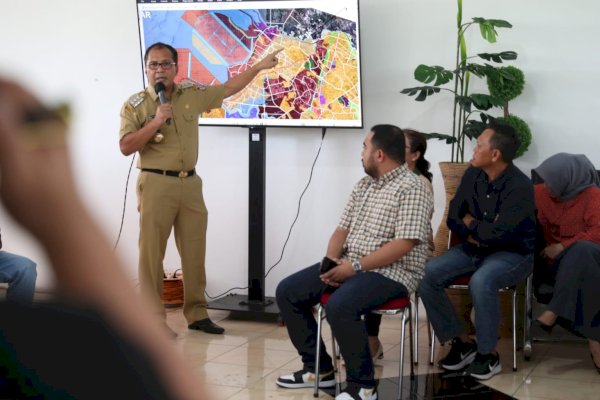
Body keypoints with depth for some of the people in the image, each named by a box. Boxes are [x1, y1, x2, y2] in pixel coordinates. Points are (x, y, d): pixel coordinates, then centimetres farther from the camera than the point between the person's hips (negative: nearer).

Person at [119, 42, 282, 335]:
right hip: (156, 183, -4)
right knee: (152, 253, -4)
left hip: (190, 183, 4)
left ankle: (196, 314, 17)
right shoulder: (135, 105, -3)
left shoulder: (192, 94, 9)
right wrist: (156, 121, -17)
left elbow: (228, 89, 20)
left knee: (194, 252, 8)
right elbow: (126, 147, -10)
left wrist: (259, 66, 22)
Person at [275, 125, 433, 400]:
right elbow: (343, 228, 15)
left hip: (391, 272, -9)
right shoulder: (363, 185, 15)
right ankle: (318, 368, 8)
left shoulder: (412, 188, -12)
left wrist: (356, 267, -22)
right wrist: (331, 259, -7)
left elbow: (404, 244, -21)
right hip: (349, 265, 9)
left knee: (339, 306, -35)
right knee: (287, 292, -1)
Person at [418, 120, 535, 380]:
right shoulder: (473, 175, -1)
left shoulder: (520, 187, -22)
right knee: (428, 274, -16)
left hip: (513, 254, -6)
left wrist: (471, 224, -10)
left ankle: (488, 354, -17)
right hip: (474, 249, 7)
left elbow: (498, 234, -28)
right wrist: (473, 234, -14)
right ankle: (462, 342, -3)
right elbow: (453, 218, 5)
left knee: (481, 281, -37)